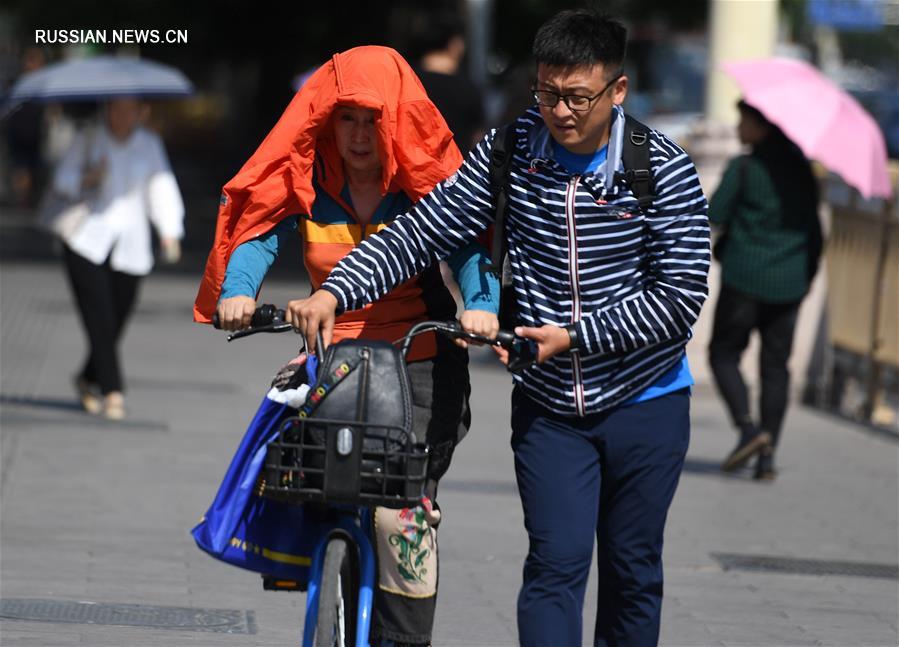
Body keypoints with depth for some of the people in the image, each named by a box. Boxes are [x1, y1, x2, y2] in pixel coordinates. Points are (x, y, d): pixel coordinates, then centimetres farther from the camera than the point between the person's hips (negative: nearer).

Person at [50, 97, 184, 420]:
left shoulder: (150, 145, 9)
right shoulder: (88, 140, 2)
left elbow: (162, 188, 8)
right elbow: (62, 180, 1)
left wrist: (170, 232, -6)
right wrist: (89, 178, -20)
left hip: (130, 248, 2)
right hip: (87, 241, -2)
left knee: (116, 323, 3)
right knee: (100, 320, -14)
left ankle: (88, 378, 29)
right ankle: (113, 393, -16)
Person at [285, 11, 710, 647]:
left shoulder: (665, 171, -12)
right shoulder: (511, 153, -6)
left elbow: (679, 296, -14)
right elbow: (421, 233, -7)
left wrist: (573, 336, -20)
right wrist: (334, 292, -20)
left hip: (643, 402, -1)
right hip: (548, 404, 1)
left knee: (632, 572, 9)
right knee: (555, 564, -9)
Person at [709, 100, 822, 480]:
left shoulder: (743, 168, -11)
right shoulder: (801, 169, 6)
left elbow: (714, 216, -12)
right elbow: (815, 231, 10)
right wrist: (808, 276, 19)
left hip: (745, 278, -5)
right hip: (789, 283, 5)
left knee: (724, 354, 9)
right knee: (775, 366, 8)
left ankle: (748, 428, -12)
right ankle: (767, 455, 2)